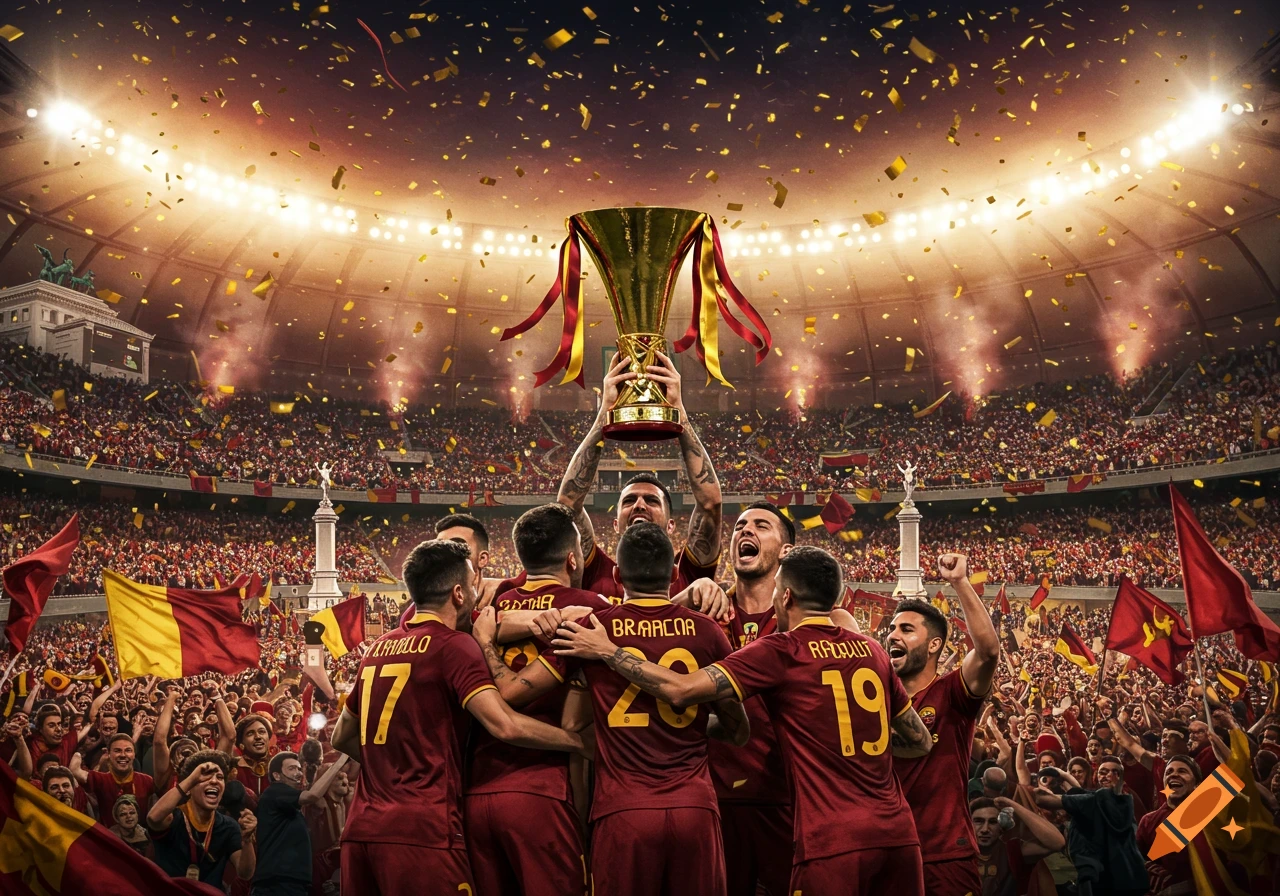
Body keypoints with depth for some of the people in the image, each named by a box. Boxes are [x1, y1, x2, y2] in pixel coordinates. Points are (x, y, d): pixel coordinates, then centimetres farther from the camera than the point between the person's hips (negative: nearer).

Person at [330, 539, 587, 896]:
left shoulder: (378, 647, 13)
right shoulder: (453, 645, -9)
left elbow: (342, 738, 23)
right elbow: (506, 726, -19)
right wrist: (580, 741, -8)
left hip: (361, 830, 7)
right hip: (421, 831, -7)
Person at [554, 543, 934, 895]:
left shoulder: (781, 651, -8)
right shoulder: (873, 651, 7)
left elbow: (681, 689, -13)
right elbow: (920, 741, 16)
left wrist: (608, 651, -3)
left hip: (834, 842, -5)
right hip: (899, 834, 5)